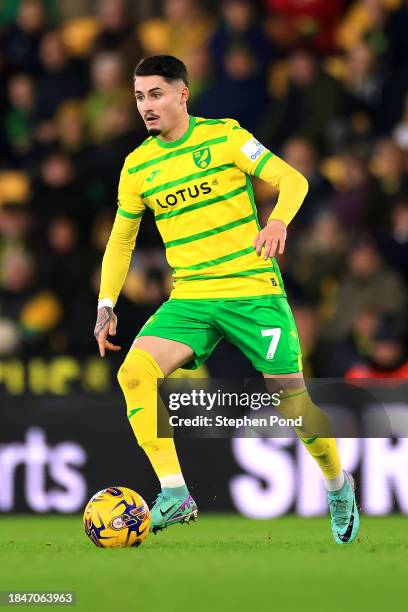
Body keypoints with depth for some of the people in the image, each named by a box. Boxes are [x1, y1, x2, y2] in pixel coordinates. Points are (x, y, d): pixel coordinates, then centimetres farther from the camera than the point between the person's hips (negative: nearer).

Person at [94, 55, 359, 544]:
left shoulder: (224, 136, -5)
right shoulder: (137, 166, 7)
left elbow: (292, 180, -5)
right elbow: (121, 240, 17)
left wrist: (277, 222, -26)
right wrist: (106, 305, 6)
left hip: (254, 292, -3)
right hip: (190, 300, 3)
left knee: (292, 398, -2)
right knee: (133, 373, -20)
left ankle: (338, 485, 27)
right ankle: (175, 497, -17)